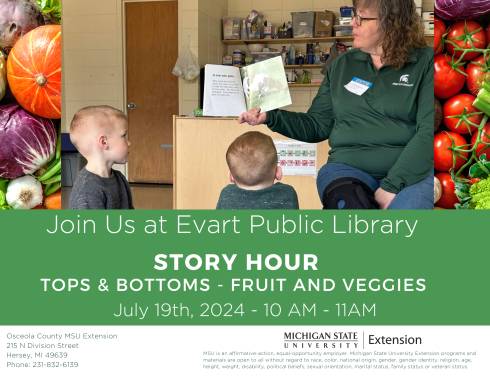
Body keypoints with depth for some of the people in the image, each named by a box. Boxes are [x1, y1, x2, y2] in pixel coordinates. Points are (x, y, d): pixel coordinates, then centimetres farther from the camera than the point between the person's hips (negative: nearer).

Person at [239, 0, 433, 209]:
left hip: (411, 171, -2)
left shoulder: (425, 62, 3)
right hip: (347, 168, 2)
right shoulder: (342, 65, 16)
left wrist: (393, 185, -17)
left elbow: (428, 130, -8)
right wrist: (270, 117, 4)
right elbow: (318, 124, 19)